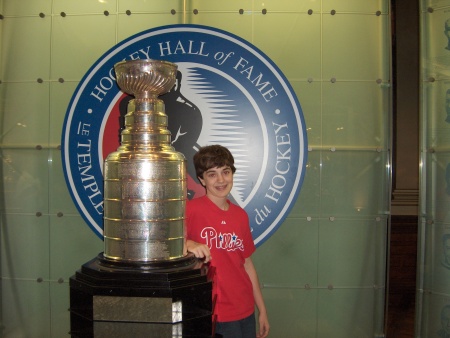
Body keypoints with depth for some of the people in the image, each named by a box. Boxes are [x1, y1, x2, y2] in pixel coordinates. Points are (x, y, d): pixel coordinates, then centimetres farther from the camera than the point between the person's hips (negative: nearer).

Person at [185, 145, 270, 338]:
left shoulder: (241, 215, 6)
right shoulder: (191, 209, -11)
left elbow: (247, 263, 12)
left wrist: (262, 310, 14)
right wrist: (189, 244, -43)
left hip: (246, 311, 6)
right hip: (217, 315, -5)